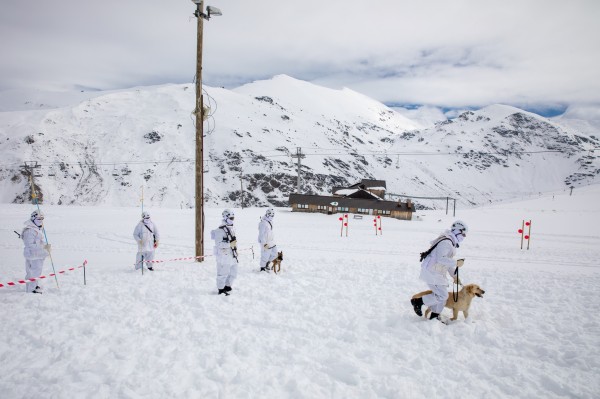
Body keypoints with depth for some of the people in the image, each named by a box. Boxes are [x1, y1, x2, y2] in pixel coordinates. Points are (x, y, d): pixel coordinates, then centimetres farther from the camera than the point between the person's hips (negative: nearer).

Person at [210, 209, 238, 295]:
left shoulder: (232, 228, 11)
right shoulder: (220, 230, -18)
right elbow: (218, 243, -21)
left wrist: (235, 249, 19)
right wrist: (230, 244, -26)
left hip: (232, 255, 9)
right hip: (224, 256, -9)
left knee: (233, 272, 18)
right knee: (223, 273, 3)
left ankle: (227, 286, 35)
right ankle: (221, 289, 19)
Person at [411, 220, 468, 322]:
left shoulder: (451, 242, 13)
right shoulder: (446, 242, -21)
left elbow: (447, 260, 21)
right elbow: (440, 259, -31)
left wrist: (454, 275, 21)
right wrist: (456, 263, -23)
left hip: (438, 272, 11)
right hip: (432, 273, -11)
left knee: (442, 294, 15)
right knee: (442, 295, -8)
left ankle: (435, 315, 29)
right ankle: (418, 301, 4)